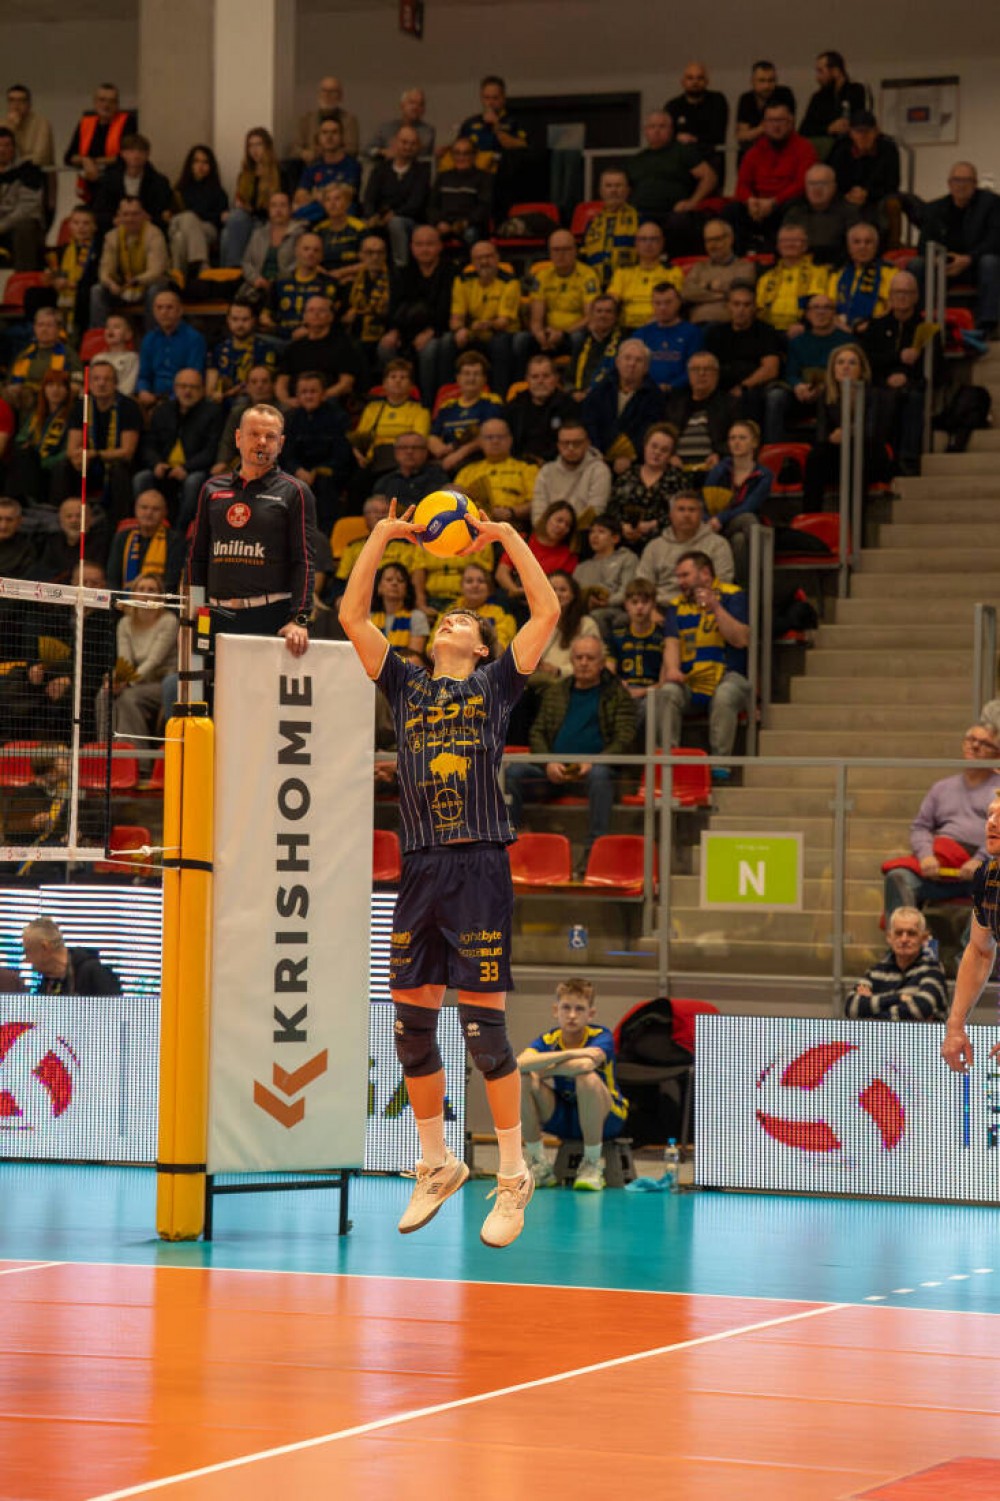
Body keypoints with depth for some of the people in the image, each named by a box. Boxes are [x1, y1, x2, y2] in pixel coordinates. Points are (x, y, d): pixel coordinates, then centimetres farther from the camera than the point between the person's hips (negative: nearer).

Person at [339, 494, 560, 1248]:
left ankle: (513, 1175, 3)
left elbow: (547, 612, 2)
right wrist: (384, 535, 10)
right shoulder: (405, 684, 16)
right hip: (420, 869, 4)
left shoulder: (496, 684, 9)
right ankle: (437, 1165, 21)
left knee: (483, 1024, -6)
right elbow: (352, 614, 12)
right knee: (412, 1025, 6)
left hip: (481, 869, -4)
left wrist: (508, 536, 6)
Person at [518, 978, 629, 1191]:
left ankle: (592, 1166, -19)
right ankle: (539, 1166, -7)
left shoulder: (601, 1036, -16)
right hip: (561, 1117, 4)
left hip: (605, 1119, -3)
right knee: (521, 1081, -21)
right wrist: (569, 1054, -34)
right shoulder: (548, 1039, -8)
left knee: (587, 1078, -36)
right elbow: (520, 1064, -30)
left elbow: (585, 1065, -40)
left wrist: (545, 1069, -23)